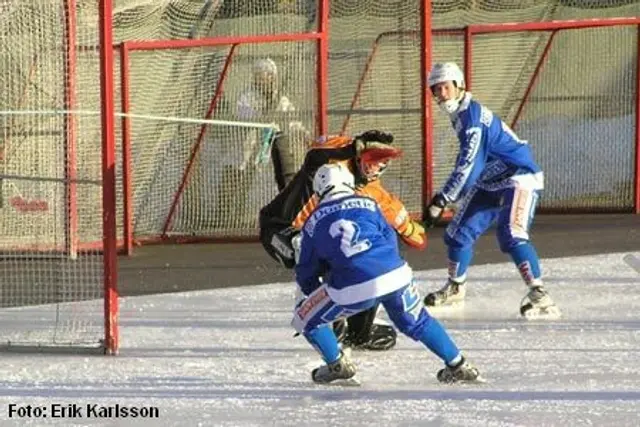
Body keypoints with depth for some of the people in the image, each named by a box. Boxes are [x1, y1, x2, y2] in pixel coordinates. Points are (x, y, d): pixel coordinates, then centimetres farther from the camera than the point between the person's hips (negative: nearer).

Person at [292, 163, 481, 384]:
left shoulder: (313, 222, 15)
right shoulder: (368, 204, 18)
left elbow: (307, 270, 22)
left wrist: (310, 295, 40)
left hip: (353, 290, -3)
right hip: (395, 275, 3)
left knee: (305, 318, 17)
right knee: (417, 321, 27)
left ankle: (337, 365, 16)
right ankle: (457, 365, 27)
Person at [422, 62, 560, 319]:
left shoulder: (473, 116, -23)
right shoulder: (459, 115, 8)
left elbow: (469, 165, -30)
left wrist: (440, 201, -31)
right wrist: (448, 196, 26)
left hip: (519, 177, -10)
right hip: (490, 182, 10)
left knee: (512, 234, -29)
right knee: (458, 232, 13)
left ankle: (538, 295, -32)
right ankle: (455, 288, 34)